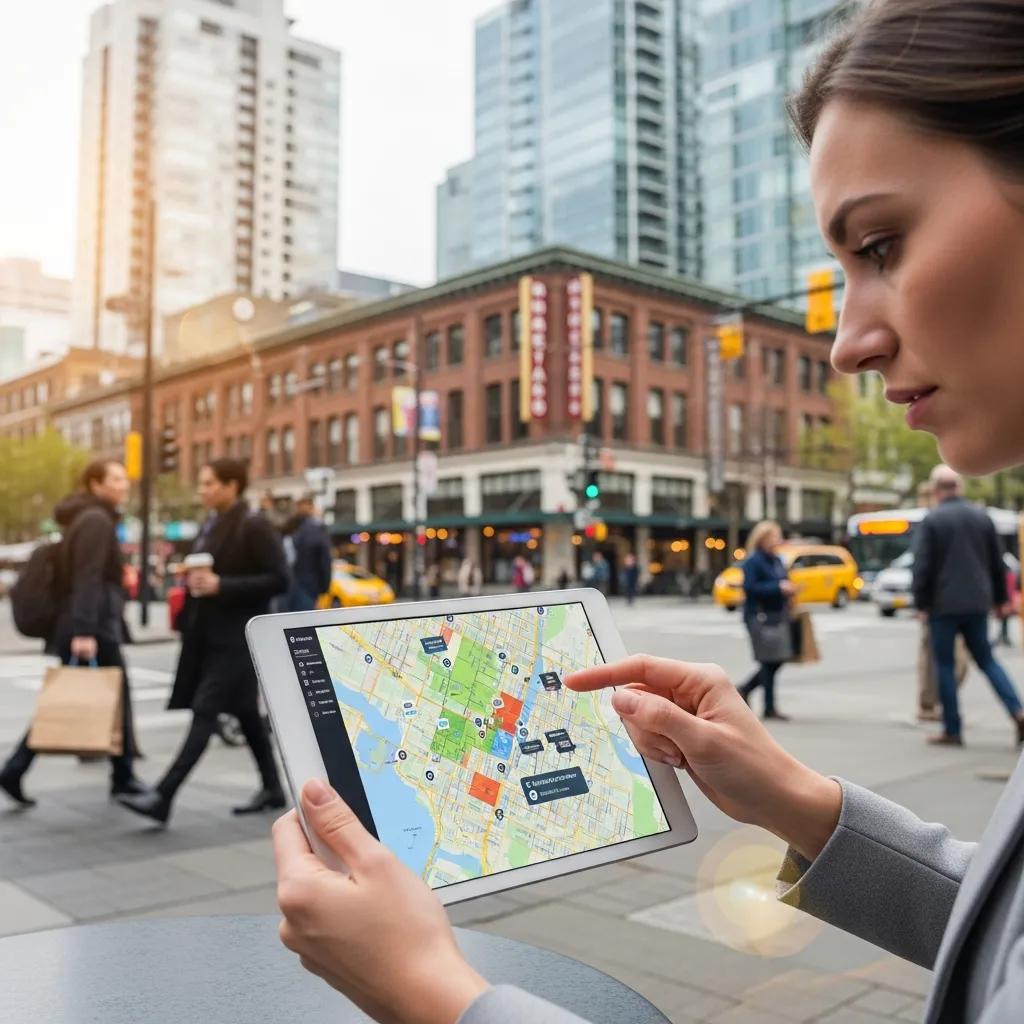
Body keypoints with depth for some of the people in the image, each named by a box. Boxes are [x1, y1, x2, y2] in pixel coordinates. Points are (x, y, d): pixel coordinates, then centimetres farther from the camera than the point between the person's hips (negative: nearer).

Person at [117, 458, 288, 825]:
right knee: (245, 711, 13)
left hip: (237, 636, -9)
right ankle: (271, 788, 23)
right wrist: (195, 579, 6)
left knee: (205, 711, -10)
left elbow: (278, 580, -16)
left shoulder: (254, 527, -11)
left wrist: (221, 585, -21)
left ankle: (163, 797, -11)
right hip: (209, 634, 9)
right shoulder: (211, 526, 14)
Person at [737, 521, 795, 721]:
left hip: (778, 616, 8)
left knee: (778, 660, 9)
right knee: (769, 661, -4)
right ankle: (769, 708, 6)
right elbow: (750, 587, -19)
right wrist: (778, 587, -22)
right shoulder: (753, 562, -11)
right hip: (760, 616, -8)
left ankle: (745, 689, 26)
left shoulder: (777, 561, 15)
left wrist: (788, 589, 6)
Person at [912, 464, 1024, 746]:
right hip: (978, 603, 5)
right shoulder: (982, 517, 7)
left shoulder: (931, 521, -9)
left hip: (944, 604, -5)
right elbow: (997, 563, 13)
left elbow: (922, 567, -11)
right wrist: (1001, 598, 22)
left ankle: (952, 730, 5)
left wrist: (921, 604, -3)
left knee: (945, 665, 3)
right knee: (986, 658, 16)